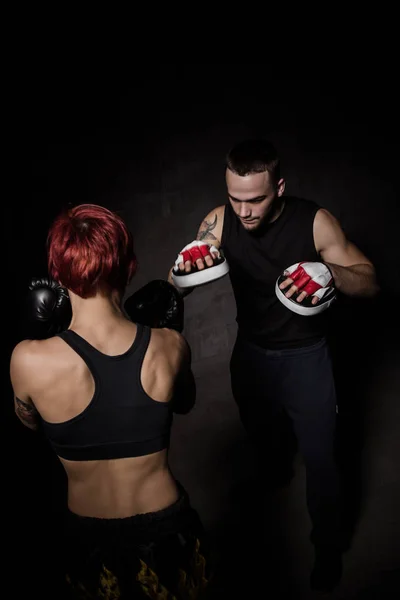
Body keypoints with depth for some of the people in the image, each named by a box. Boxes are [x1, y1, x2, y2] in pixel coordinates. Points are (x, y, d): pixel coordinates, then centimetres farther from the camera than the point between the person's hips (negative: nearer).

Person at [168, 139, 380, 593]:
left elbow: (369, 283, -20)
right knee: (262, 436, 27)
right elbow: (174, 288, -15)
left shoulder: (314, 221, -23)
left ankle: (328, 547, 32)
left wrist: (330, 271, -42)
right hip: (250, 354, 3)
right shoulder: (220, 221, -17)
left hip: (306, 356, -3)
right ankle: (274, 475, 63)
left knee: (318, 458, 5)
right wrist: (184, 264, -40)